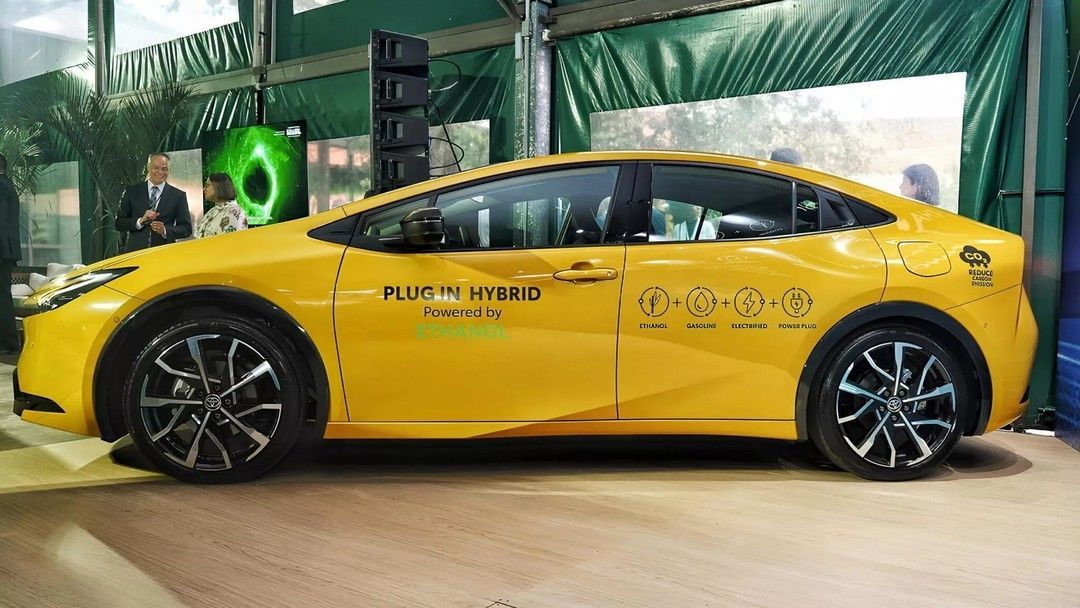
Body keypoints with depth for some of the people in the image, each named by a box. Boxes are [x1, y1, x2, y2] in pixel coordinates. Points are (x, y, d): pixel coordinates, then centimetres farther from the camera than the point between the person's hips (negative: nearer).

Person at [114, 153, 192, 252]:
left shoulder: (179, 195, 5)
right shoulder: (132, 191, 8)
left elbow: (186, 228, 4)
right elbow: (119, 223, 4)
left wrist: (165, 230, -13)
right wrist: (141, 221, -13)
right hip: (135, 252, 1)